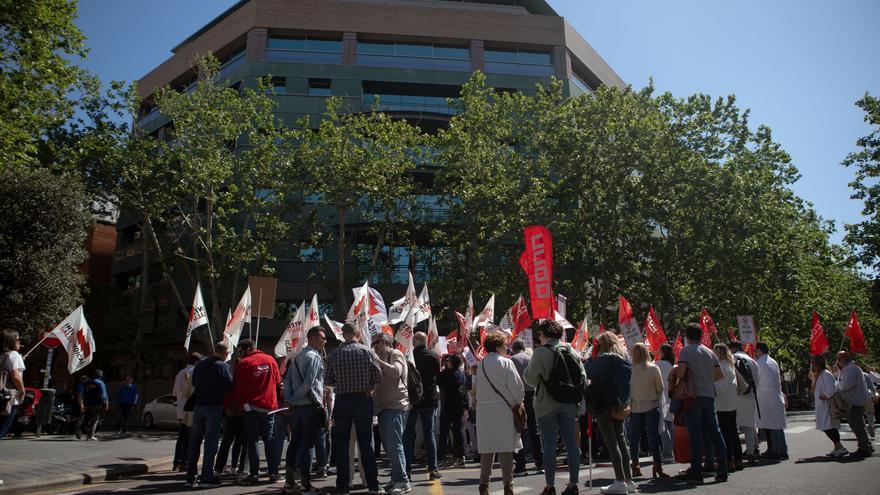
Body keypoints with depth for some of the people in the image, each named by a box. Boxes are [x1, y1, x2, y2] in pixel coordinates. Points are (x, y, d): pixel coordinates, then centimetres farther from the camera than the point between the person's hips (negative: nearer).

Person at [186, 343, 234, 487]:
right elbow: (230, 386, -10)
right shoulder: (223, 366, -12)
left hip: (198, 405, 6)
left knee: (195, 441, 12)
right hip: (214, 406, -6)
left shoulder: (200, 364, 9)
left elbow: (194, 383, 17)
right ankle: (207, 477, 1)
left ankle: (190, 477, 15)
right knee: (211, 441, 0)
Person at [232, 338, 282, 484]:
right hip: (269, 406, 3)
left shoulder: (244, 363, -6)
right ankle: (273, 472, 7)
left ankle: (254, 474, 2)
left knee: (252, 440, 4)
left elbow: (237, 387, -4)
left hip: (251, 406, -3)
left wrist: (241, 402, 10)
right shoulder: (271, 360, 5)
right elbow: (278, 382, 9)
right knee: (269, 439, 10)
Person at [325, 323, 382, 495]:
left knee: (341, 444, 10)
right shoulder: (366, 351, -6)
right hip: (364, 399, 0)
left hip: (342, 400, 0)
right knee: (366, 443, 7)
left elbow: (328, 380, 2)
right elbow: (378, 376, -4)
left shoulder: (334, 354, -3)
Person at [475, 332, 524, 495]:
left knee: (487, 448, 11)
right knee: (505, 448, 2)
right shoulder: (505, 363, -10)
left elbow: (476, 387, 11)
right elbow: (516, 386, -9)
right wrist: (518, 402, 6)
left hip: (484, 410, 5)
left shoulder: (480, 365, 5)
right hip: (503, 409, -5)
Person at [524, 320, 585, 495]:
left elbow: (531, 378, -12)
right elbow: (583, 376, 7)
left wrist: (527, 370, 8)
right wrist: (578, 396, 15)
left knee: (549, 444, 1)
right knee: (571, 443, 8)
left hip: (547, 404, -4)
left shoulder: (541, 351, -10)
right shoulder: (570, 350, 6)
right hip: (569, 403, 5)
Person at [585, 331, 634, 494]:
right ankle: (628, 479, 18)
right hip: (620, 404, 8)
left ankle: (620, 481, -6)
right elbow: (626, 382, 16)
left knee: (611, 441, -5)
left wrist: (593, 355, -7)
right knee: (620, 439, 14)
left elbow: (588, 373, -13)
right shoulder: (625, 358, 9)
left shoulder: (605, 358, -15)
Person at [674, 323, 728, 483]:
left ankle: (696, 472, 0)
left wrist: (676, 376, 3)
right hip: (709, 395, 5)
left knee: (695, 435, -2)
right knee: (714, 432, 9)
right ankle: (722, 470, 9)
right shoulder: (710, 352, 12)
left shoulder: (685, 351, -6)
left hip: (693, 396, -5)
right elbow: (720, 375, 14)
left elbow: (681, 371, -18)